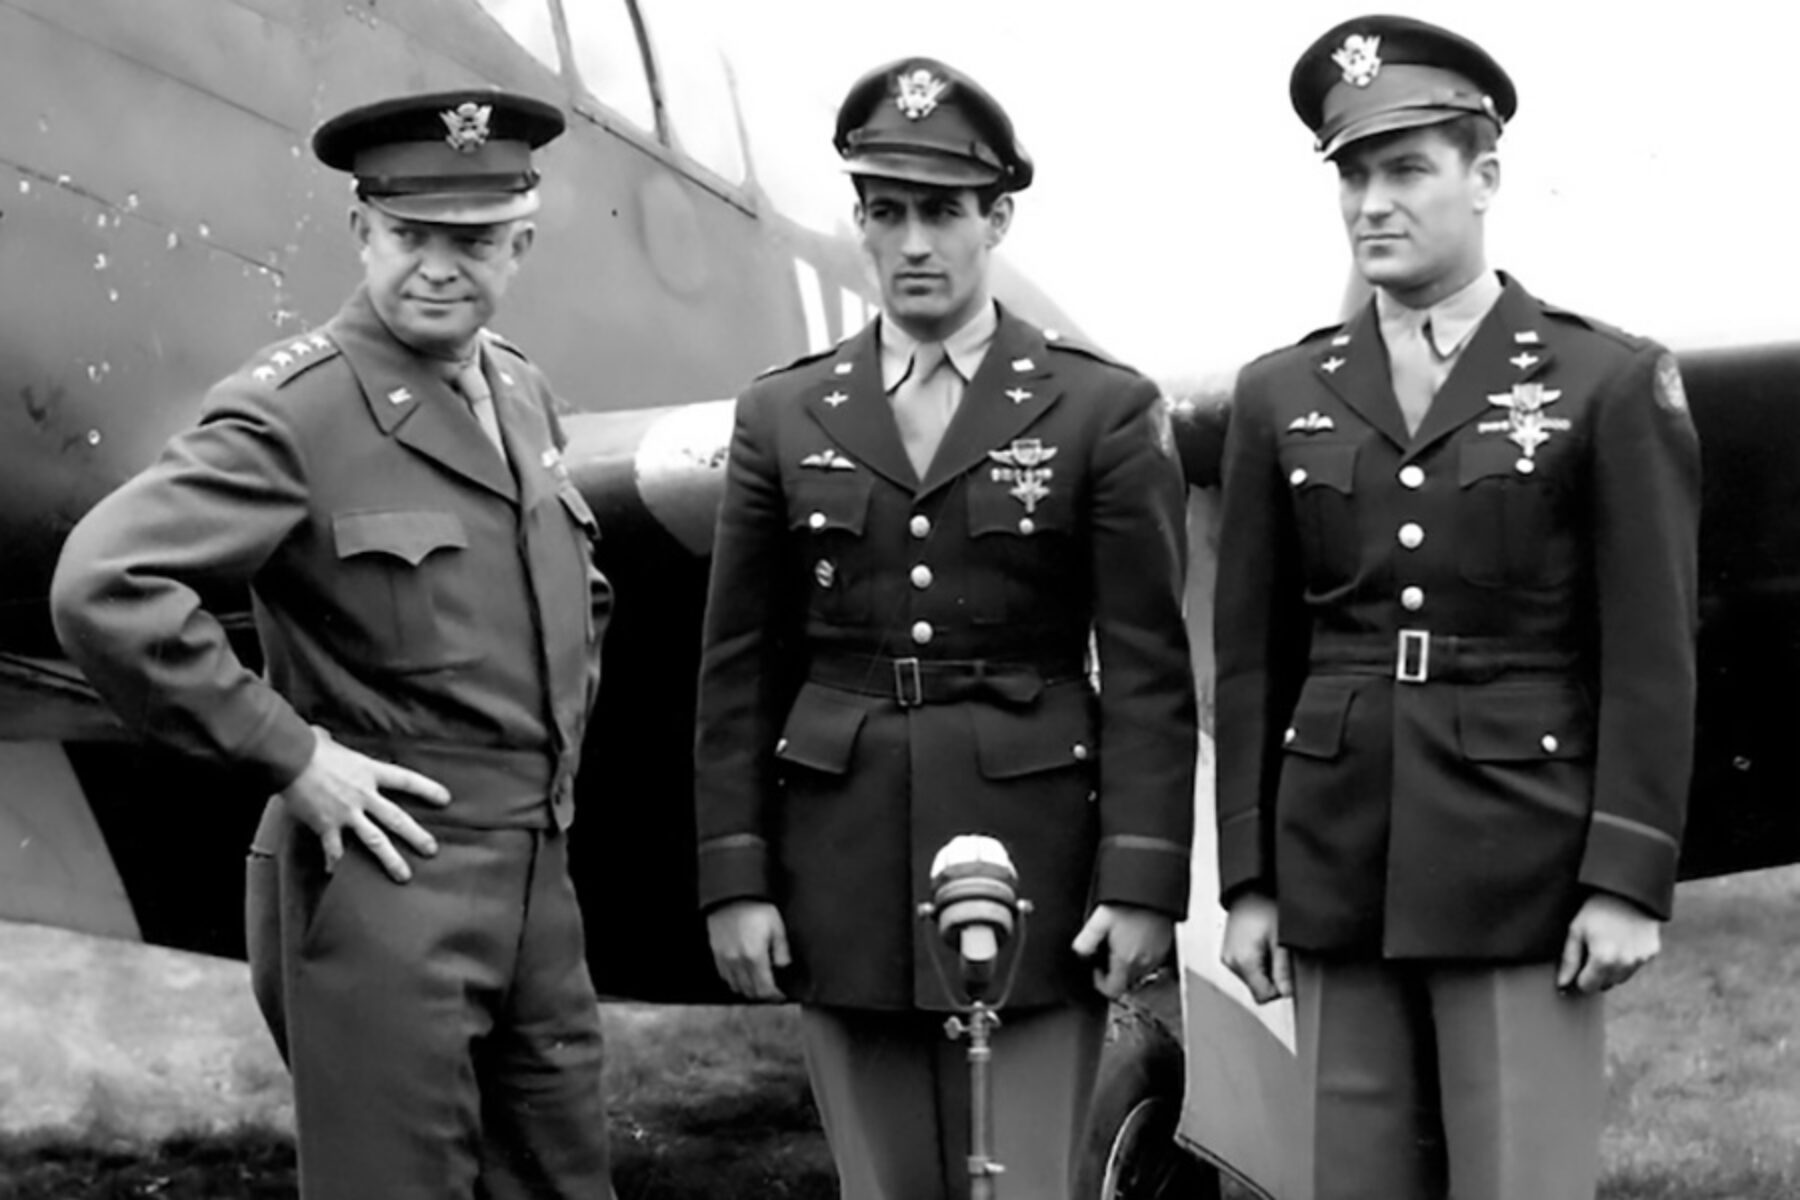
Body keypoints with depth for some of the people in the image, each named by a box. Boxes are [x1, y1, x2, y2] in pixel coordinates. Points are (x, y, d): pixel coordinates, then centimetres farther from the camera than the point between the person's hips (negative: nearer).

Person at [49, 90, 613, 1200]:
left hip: (543, 884, 7)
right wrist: (287, 754, -20)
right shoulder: (292, 411, -14)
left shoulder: (525, 394, 10)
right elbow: (104, 588, -24)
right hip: (386, 880, -7)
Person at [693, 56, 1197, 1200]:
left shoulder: (1106, 408, 1)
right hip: (844, 872, 2)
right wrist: (734, 877, 1)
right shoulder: (782, 414, 8)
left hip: (1035, 860, -2)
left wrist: (1142, 880, -10)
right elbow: (739, 667, 7)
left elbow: (1148, 667, -3)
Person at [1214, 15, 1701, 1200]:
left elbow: (1651, 655, -5)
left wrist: (1628, 881, -11)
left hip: (1525, 871, -3)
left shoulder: (1614, 381, -1)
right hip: (1337, 873, 4)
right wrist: (1249, 879, 5)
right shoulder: (1280, 395, 9)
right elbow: (1253, 657, 9)